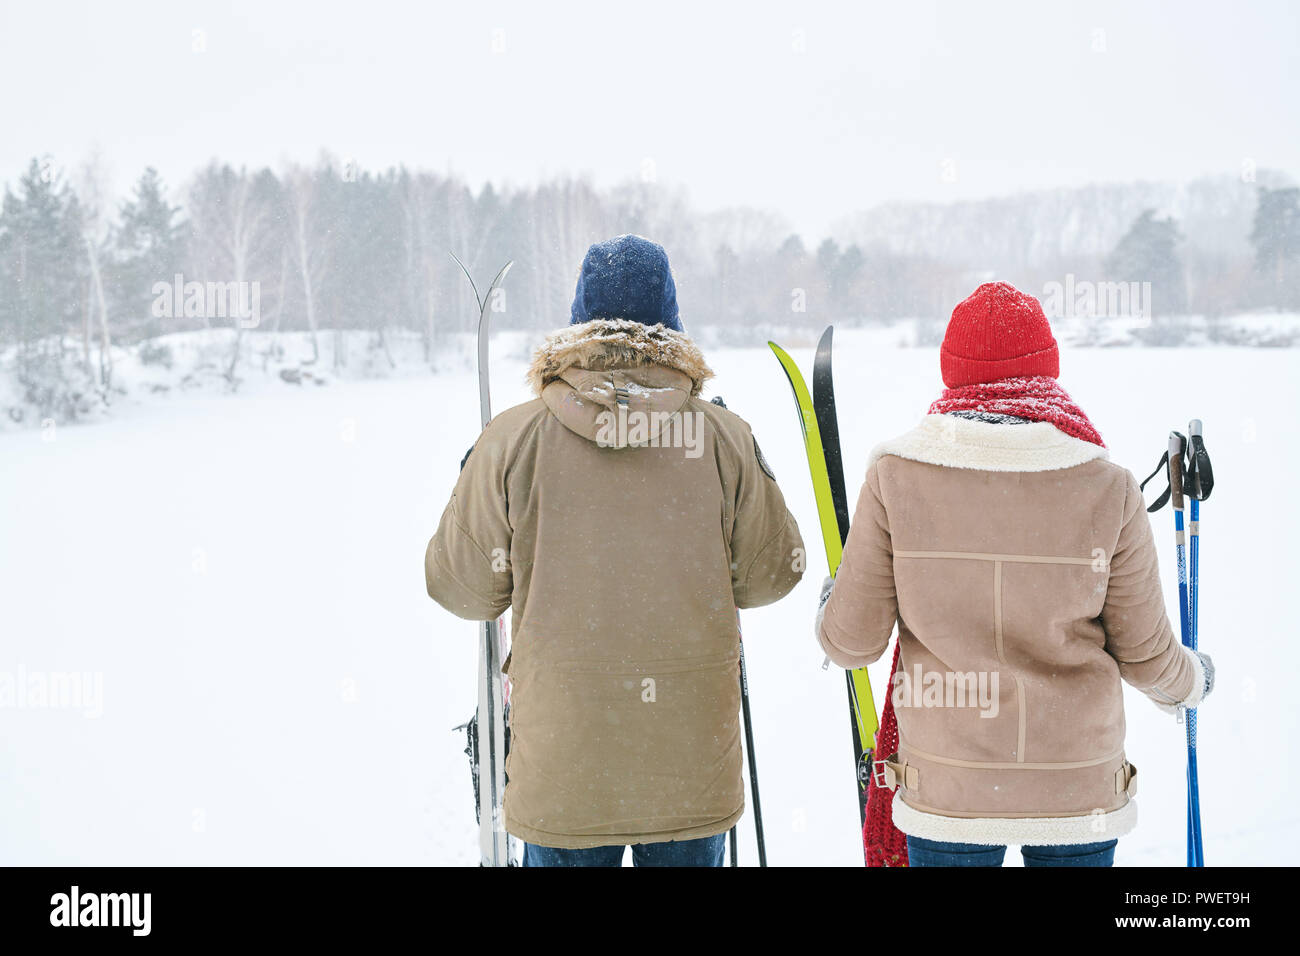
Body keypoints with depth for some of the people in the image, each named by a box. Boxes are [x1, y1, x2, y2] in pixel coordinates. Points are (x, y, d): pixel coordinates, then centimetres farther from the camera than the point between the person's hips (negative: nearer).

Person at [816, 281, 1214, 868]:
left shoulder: (894, 479, -12)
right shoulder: (1107, 489, -11)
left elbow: (852, 641, -6)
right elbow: (1145, 654, -2)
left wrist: (830, 605, 17)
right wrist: (1190, 683, 21)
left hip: (946, 794, 0)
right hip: (1080, 796, 0)